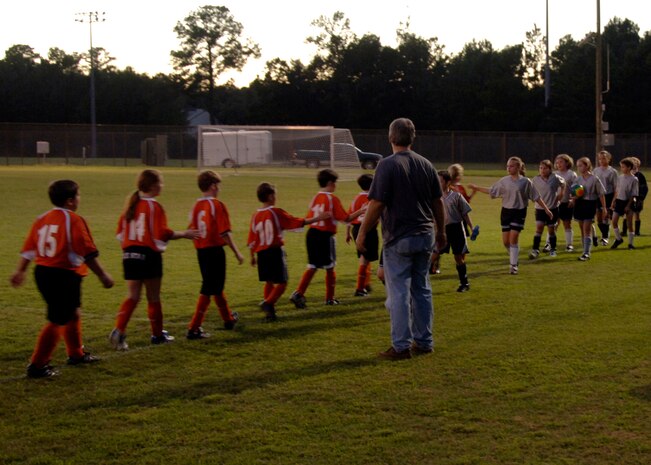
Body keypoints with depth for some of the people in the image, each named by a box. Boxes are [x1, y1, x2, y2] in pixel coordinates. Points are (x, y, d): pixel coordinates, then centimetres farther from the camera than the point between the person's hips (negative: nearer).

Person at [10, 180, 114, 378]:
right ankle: (37, 366, -1)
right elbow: (88, 253, -16)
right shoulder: (74, 220, -14)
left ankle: (76, 354, 39)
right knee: (57, 321, -2)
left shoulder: (42, 219, 9)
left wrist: (20, 271, 21)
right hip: (64, 275, -9)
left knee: (73, 313, 24)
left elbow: (28, 249, 12)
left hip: (42, 272, 9)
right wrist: (103, 275, -10)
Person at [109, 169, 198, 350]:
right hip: (149, 255, -6)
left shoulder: (131, 205, 9)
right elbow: (162, 234, -17)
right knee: (153, 297, 8)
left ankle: (119, 331, -15)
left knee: (132, 296, 4)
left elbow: (120, 233, 11)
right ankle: (158, 334, 20)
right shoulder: (154, 207, -12)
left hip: (130, 254, 6)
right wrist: (184, 234, -6)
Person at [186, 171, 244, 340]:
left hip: (201, 251, 7)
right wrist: (237, 253, -10)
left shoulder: (197, 205, 6)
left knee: (216, 287, 22)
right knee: (208, 289, -3)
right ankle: (194, 329, -7)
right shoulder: (217, 205, -13)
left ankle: (228, 319, 42)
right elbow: (224, 233, -17)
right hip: (215, 250, -7)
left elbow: (192, 230, 5)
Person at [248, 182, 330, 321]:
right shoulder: (276, 212, -8)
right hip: (276, 251, -6)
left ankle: (269, 310, 14)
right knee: (282, 282, -1)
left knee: (269, 282, 18)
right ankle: (268, 303, -21)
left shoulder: (256, 215, 5)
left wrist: (252, 256, 21)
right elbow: (297, 222, -6)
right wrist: (317, 218, 1)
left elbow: (252, 240, 9)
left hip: (261, 253, 6)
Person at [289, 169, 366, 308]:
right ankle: (330, 298, 17)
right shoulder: (333, 198, -11)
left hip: (312, 233, 6)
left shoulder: (316, 198, 8)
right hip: (325, 235, -6)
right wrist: (361, 211, -2)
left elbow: (308, 218, 8)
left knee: (312, 267, 10)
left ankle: (298, 294, -3)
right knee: (330, 268, 9)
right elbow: (346, 218, -12)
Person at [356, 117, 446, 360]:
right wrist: (441, 232, 21)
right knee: (422, 290, 14)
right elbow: (438, 202, 10)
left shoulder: (388, 165, -12)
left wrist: (362, 233, -6)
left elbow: (377, 204, -15)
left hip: (398, 238, -6)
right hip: (425, 236, 6)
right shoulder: (426, 165, 7)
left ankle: (401, 346, 0)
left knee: (398, 293, -1)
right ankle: (424, 341, 19)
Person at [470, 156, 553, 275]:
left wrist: (547, 210, -1)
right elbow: (491, 191, 13)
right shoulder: (504, 181, 4)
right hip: (506, 211, 4)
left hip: (519, 212, -4)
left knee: (513, 239, -14)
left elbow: (536, 197, -1)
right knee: (506, 241, 4)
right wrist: (476, 188, 12)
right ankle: (515, 259, 30)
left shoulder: (525, 182, -5)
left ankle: (514, 265, -4)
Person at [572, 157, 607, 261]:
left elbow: (601, 194, -1)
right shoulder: (578, 179, 7)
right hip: (579, 204, 5)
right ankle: (586, 251, 20)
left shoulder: (594, 179, -6)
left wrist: (604, 207, -1)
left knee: (587, 230, -12)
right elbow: (574, 193, 11)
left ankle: (586, 253, -15)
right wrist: (573, 198, -12)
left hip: (590, 204, -5)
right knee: (582, 230, 10)